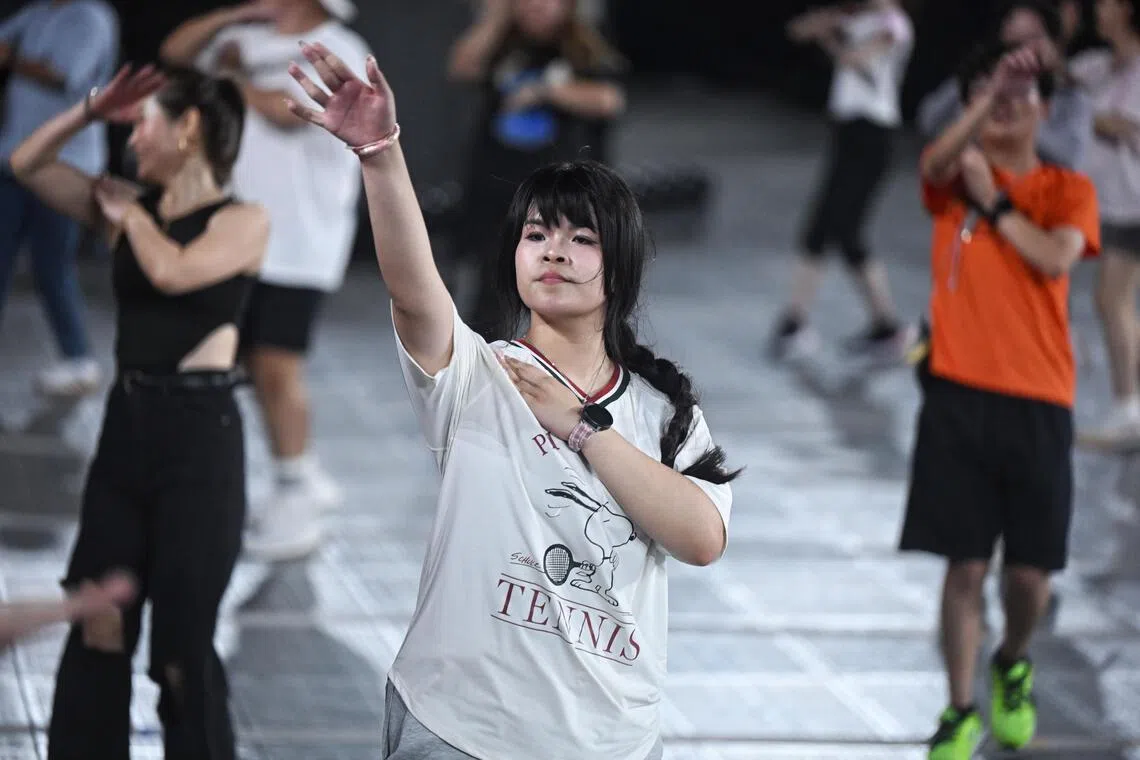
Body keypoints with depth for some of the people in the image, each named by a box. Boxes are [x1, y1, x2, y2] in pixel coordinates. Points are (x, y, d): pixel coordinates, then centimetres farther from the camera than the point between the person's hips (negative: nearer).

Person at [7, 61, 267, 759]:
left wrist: (132, 216, -6)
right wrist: (91, 111, 3)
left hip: (200, 437, -6)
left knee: (183, 647, -1)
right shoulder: (130, 207, 10)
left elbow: (172, 271, -23)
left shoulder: (243, 223, -7)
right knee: (97, 631, 7)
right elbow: (27, 165, 13)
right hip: (126, 426, 6)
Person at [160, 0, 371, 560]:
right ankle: (307, 478, 24)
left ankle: (295, 504, -4)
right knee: (256, 365, 11)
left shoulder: (340, 52, -9)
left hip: (299, 245, -8)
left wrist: (231, 77, -5)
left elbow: (288, 110, -22)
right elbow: (177, 49, 14)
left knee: (277, 367, -12)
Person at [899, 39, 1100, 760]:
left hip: (1038, 401, 1)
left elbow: (1055, 257, -12)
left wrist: (993, 201, -8)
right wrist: (991, 91, -32)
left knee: (1030, 568, 4)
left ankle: (1014, 662, 35)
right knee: (966, 564, -2)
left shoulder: (1069, 189, 8)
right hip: (959, 395, -1)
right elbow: (937, 164, -20)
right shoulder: (955, 174, 6)